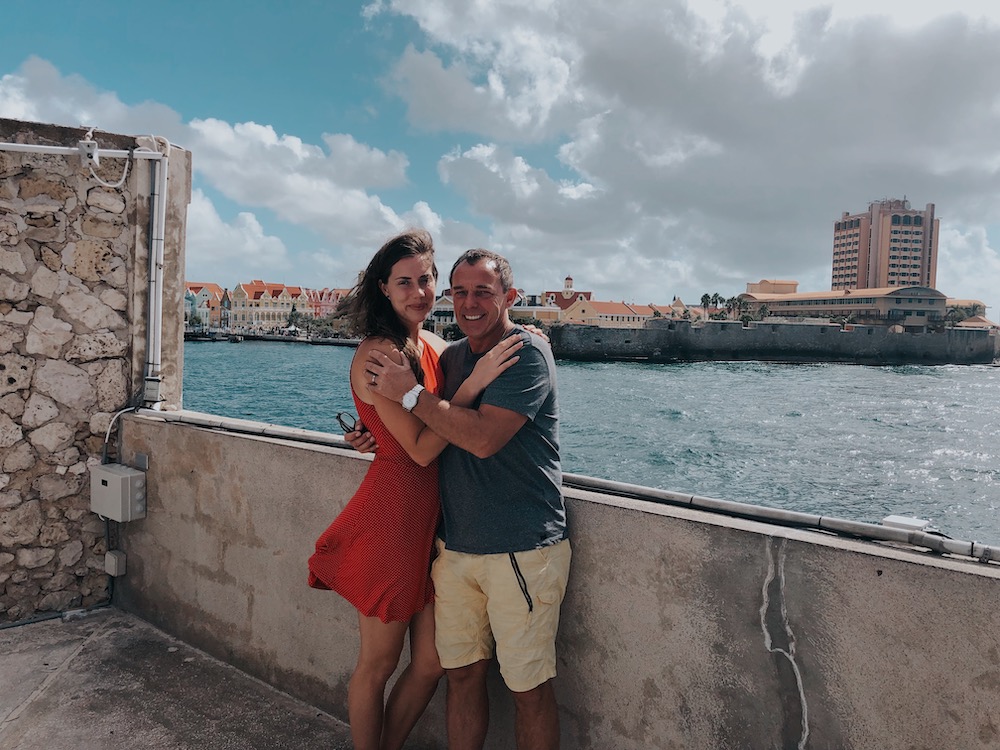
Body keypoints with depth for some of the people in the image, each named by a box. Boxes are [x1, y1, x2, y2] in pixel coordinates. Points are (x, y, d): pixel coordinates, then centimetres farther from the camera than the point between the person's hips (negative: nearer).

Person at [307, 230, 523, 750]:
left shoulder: (433, 346, 9)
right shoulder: (378, 352, -16)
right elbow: (421, 449, -20)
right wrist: (473, 382, -24)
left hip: (431, 518, 8)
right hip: (392, 515, -8)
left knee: (431, 663, 16)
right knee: (378, 664, 11)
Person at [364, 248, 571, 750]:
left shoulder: (528, 354, -12)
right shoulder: (451, 356, 11)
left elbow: (483, 438, -23)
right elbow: (427, 434, 24)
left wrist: (409, 392, -16)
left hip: (521, 551, -6)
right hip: (455, 547, 6)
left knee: (529, 687, 5)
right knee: (462, 673, 15)